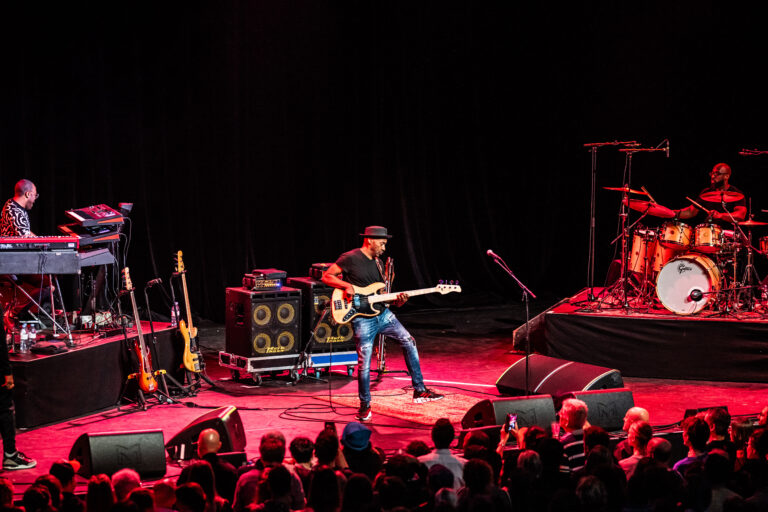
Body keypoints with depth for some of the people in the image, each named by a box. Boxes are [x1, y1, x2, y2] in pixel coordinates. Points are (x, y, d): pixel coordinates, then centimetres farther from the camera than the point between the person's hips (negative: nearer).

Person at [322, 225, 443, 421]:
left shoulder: (378, 263, 14)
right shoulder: (350, 258, -9)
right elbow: (326, 276, -8)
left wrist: (397, 300, -2)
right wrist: (347, 285, -22)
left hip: (382, 314, 7)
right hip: (362, 319, -7)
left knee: (408, 341, 0)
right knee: (364, 363, -7)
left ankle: (419, 390, 7)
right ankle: (365, 405, 11)